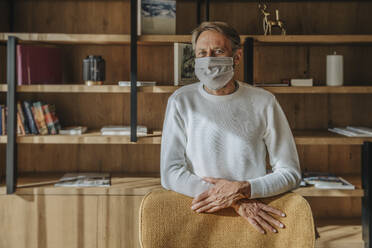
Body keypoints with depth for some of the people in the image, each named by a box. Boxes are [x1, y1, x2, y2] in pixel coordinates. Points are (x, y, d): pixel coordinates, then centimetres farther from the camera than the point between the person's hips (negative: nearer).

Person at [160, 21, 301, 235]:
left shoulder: (263, 102, 4)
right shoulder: (181, 101, 3)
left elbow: (291, 173, 5)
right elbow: (170, 173, -4)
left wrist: (242, 190, -13)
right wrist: (236, 202, -13)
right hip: (197, 214, 0)